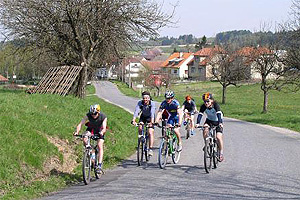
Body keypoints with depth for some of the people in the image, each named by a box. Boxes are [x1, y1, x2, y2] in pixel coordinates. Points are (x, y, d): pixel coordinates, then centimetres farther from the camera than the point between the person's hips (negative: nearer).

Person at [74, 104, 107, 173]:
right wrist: (77, 131, -48)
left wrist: (102, 132, -58)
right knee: (84, 139, -30)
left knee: (100, 147, -18)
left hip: (99, 131, -1)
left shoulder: (103, 117, -27)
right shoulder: (88, 115, -25)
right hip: (90, 129, 1)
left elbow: (104, 128, -35)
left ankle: (99, 165, -20)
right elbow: (80, 124, -30)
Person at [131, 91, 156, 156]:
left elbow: (152, 113, -41)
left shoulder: (152, 103, -29)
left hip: (150, 117, -2)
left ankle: (150, 149, -12)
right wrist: (133, 120, -50)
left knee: (150, 133, -14)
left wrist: (151, 122, -56)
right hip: (143, 116, 2)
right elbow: (136, 111, -35)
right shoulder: (140, 103, -24)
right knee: (140, 128, -23)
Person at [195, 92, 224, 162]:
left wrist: (220, 123, -55)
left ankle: (221, 153, -2)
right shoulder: (203, 106, -19)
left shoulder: (215, 105, -28)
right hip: (209, 120, 3)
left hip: (217, 121, -3)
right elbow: (200, 114, -28)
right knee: (205, 130, -29)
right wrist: (197, 123, -45)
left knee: (219, 137, -17)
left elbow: (219, 114, -39)